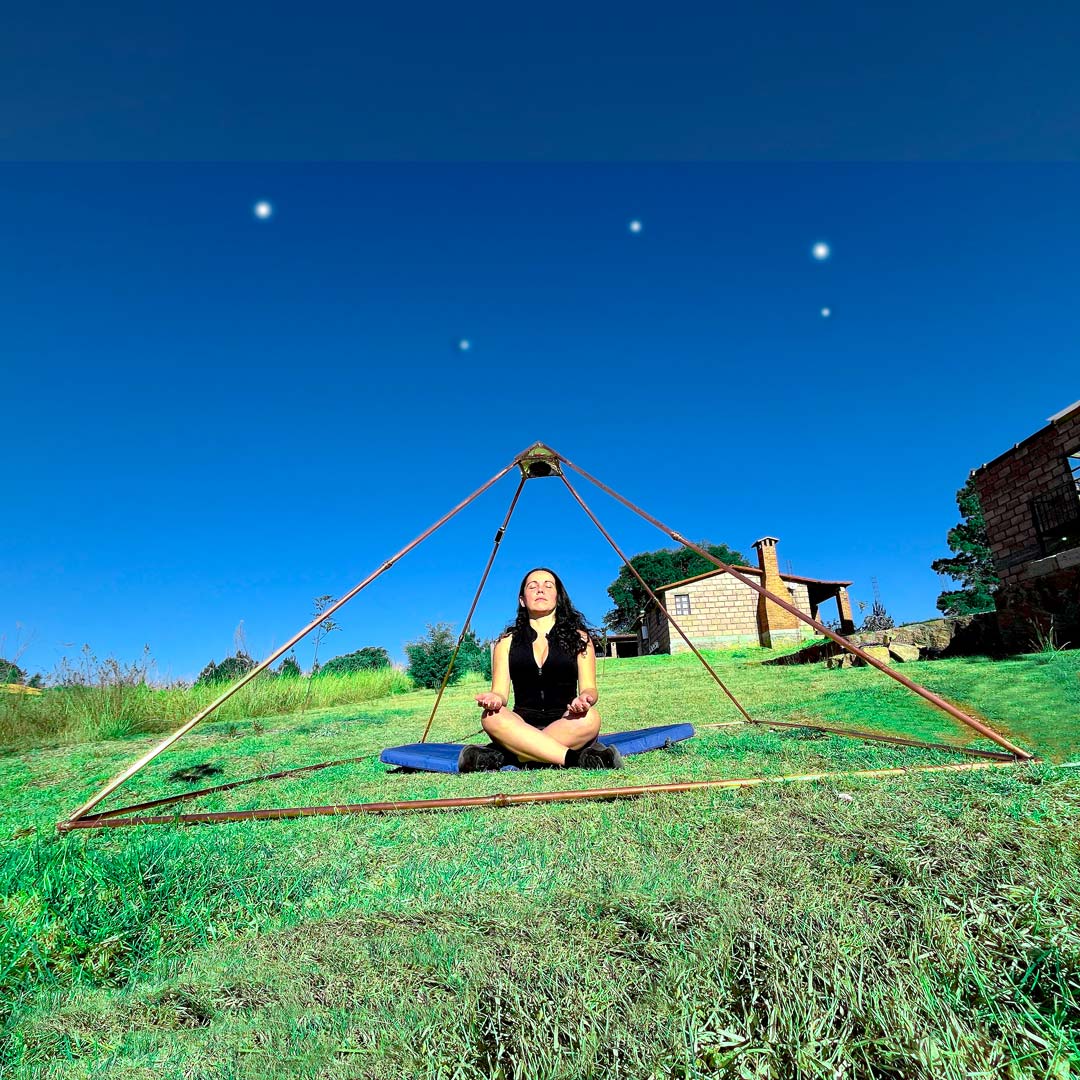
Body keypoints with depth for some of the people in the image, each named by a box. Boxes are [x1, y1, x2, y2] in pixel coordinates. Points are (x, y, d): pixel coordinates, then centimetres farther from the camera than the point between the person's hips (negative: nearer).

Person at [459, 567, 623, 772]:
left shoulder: (579, 637, 11)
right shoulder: (508, 641, 12)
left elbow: (589, 688, 3)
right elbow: (500, 692, 4)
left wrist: (585, 699, -22)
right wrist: (494, 698, -21)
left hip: (565, 725, 0)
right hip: (522, 727, 0)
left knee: (589, 718, -34)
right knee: (492, 717, -32)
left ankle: (499, 755, -30)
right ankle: (575, 759, -36)